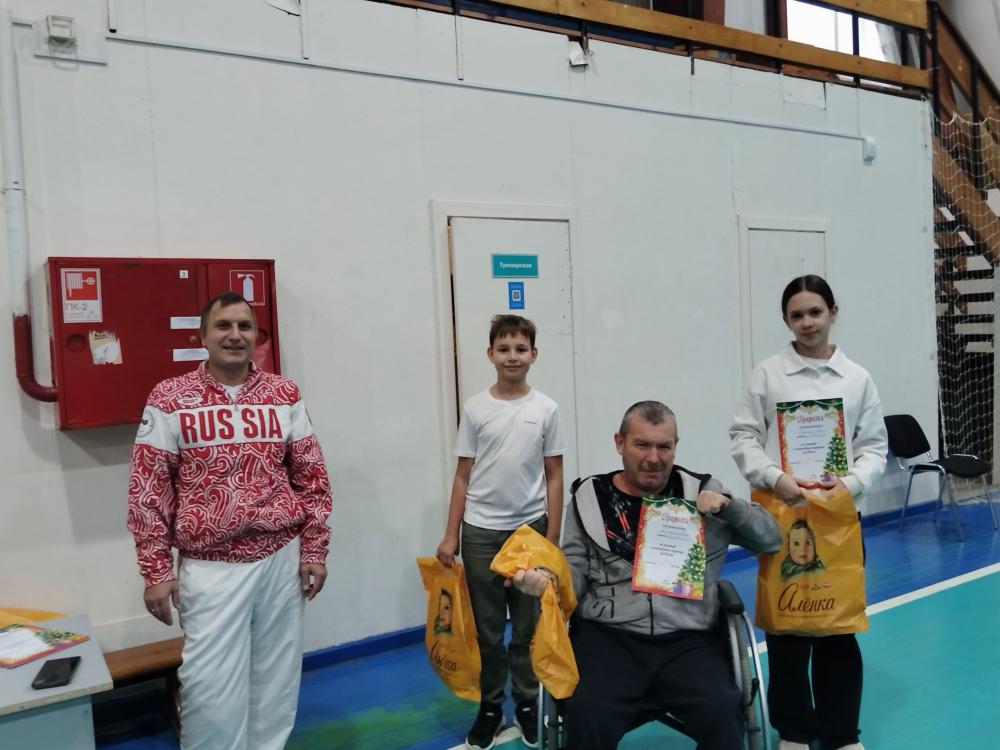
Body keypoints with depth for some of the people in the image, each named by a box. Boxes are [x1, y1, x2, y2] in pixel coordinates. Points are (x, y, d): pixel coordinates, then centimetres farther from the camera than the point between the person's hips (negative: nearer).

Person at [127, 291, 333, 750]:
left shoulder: (284, 395, 3)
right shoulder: (170, 399, -3)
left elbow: (311, 478, 6)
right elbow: (148, 491, -2)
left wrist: (314, 549, 3)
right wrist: (156, 570, -4)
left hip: (281, 559, 2)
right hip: (209, 568, -2)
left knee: (275, 680, 14)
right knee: (211, 690, 3)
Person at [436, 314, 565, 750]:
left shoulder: (545, 409, -1)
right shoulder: (475, 409, -1)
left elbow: (554, 478, 2)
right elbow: (463, 476, 3)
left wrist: (552, 539, 0)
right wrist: (450, 536, 0)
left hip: (530, 528, 0)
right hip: (481, 531, 0)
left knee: (528, 625, 10)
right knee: (486, 627, 10)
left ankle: (527, 703, 28)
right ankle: (490, 706, 26)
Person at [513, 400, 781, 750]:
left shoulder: (702, 491, 10)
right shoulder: (590, 497, 8)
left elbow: (771, 539, 13)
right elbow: (575, 571, 10)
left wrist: (729, 505, -4)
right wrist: (545, 579, -11)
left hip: (687, 639, 1)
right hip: (607, 636, 0)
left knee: (722, 715, -26)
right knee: (588, 720, -26)